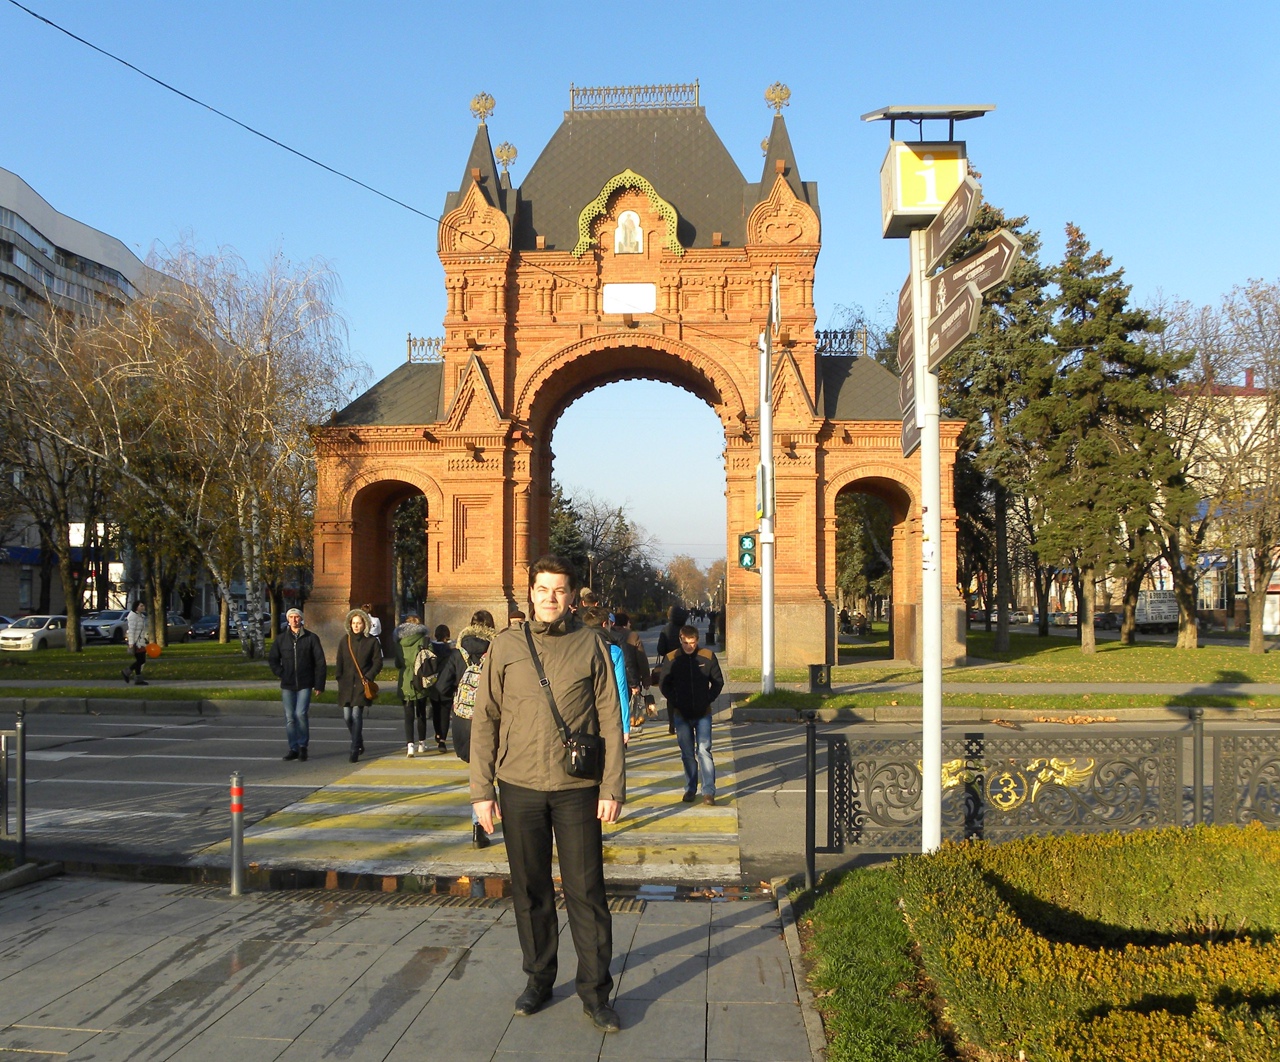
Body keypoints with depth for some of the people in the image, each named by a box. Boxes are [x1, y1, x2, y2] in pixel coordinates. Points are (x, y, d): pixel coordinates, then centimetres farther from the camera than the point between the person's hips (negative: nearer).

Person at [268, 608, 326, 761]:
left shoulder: (311, 638, 1)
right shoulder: (281, 639, 9)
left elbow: (320, 662, 0)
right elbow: (272, 659, 18)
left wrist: (319, 685, -4)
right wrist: (281, 674, 3)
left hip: (305, 685, -3)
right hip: (287, 685, 3)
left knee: (300, 714, -13)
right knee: (290, 717, 3)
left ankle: (303, 745, 4)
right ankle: (293, 748, 12)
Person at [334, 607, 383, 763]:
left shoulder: (372, 641, 0)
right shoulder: (345, 641, 10)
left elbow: (378, 662, 0)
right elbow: (339, 662, 14)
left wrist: (368, 676, -12)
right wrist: (339, 678, 4)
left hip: (362, 684, -4)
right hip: (347, 684, 4)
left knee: (356, 715, -10)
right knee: (347, 717, 4)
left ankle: (355, 751, -6)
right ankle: (359, 742, 28)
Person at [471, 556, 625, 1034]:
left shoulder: (590, 645, 1)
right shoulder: (505, 646, 4)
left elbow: (610, 720, 0)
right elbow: (485, 721, 4)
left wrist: (613, 787, -5)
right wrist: (482, 790, -1)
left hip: (577, 789, -1)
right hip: (519, 788, 2)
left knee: (586, 892, 2)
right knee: (530, 891, 12)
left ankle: (595, 991, 15)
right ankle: (539, 979, 28)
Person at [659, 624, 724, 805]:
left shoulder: (708, 657, -3)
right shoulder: (671, 659, -3)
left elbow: (718, 681, 7)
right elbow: (663, 684, 5)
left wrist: (709, 699, -4)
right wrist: (675, 701, -4)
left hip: (703, 714, -1)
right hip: (681, 714, 1)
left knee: (704, 750, -8)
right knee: (687, 753, 8)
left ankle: (709, 791, -4)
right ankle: (690, 789, 18)